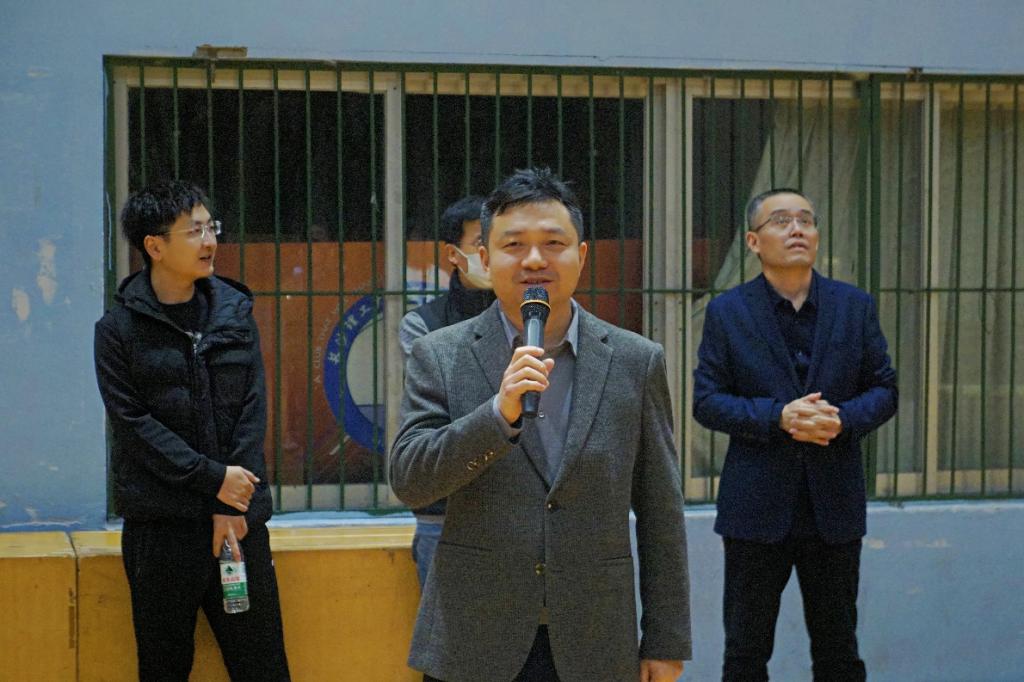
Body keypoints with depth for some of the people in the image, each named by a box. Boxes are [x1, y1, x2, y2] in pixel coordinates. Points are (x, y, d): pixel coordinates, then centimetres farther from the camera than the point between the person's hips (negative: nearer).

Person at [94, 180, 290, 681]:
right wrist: (213, 479, -14)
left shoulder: (235, 312, 7)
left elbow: (252, 410, 3)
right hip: (160, 522, -2)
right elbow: (133, 422, -7)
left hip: (238, 516, 2)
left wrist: (232, 508, -6)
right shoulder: (119, 328, -1)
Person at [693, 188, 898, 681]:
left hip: (835, 505, 2)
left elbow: (884, 390, 6)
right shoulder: (726, 312, -1)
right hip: (757, 505, -2)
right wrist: (778, 417, -19)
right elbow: (706, 400, -4)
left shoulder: (855, 307, 4)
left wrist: (844, 419, -16)